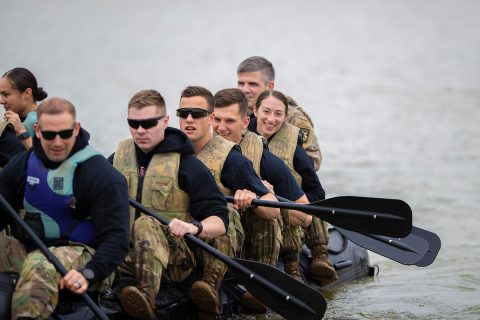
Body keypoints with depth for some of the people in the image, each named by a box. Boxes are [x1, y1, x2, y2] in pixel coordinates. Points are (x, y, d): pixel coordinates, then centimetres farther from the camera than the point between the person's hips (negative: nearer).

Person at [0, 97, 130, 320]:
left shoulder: (102, 175, -5)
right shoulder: (20, 165, 10)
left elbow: (115, 237, -10)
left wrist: (89, 274, -28)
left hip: (79, 253, -5)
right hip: (27, 249, 6)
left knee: (40, 265, -38)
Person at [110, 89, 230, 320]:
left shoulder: (187, 164, 1)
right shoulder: (117, 158, 14)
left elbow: (219, 220, -5)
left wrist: (195, 228, -27)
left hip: (175, 255, -3)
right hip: (130, 256, 3)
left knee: (145, 224, -35)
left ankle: (146, 293, -57)